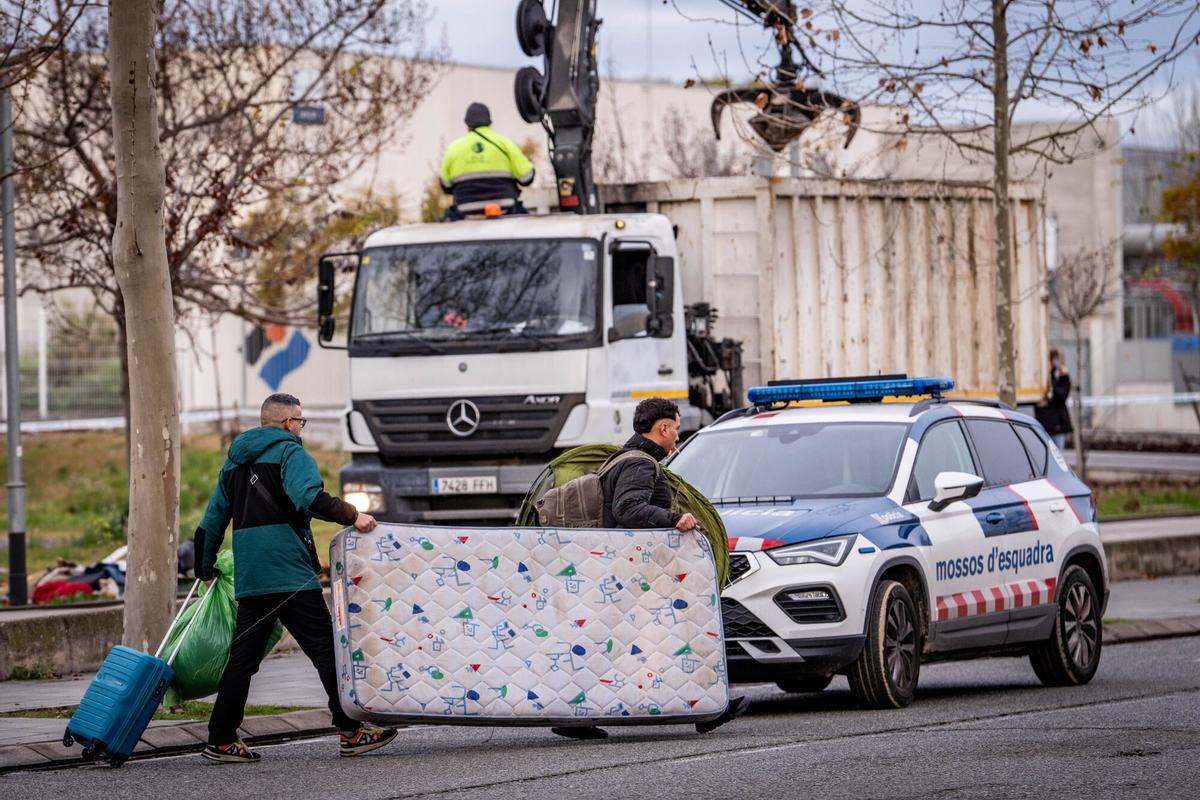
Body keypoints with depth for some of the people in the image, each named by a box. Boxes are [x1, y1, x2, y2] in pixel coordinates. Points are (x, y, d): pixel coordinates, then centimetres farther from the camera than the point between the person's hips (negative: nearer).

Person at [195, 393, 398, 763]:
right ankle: (351, 732, -8)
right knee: (325, 648, -5)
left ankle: (221, 740, 7)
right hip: (290, 574, -7)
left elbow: (212, 521, 26)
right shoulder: (289, 452, -2)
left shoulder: (235, 461, 21)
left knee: (243, 656, 9)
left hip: (248, 577, 7)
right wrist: (352, 515, -21)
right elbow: (309, 497, -22)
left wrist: (205, 570, 34)